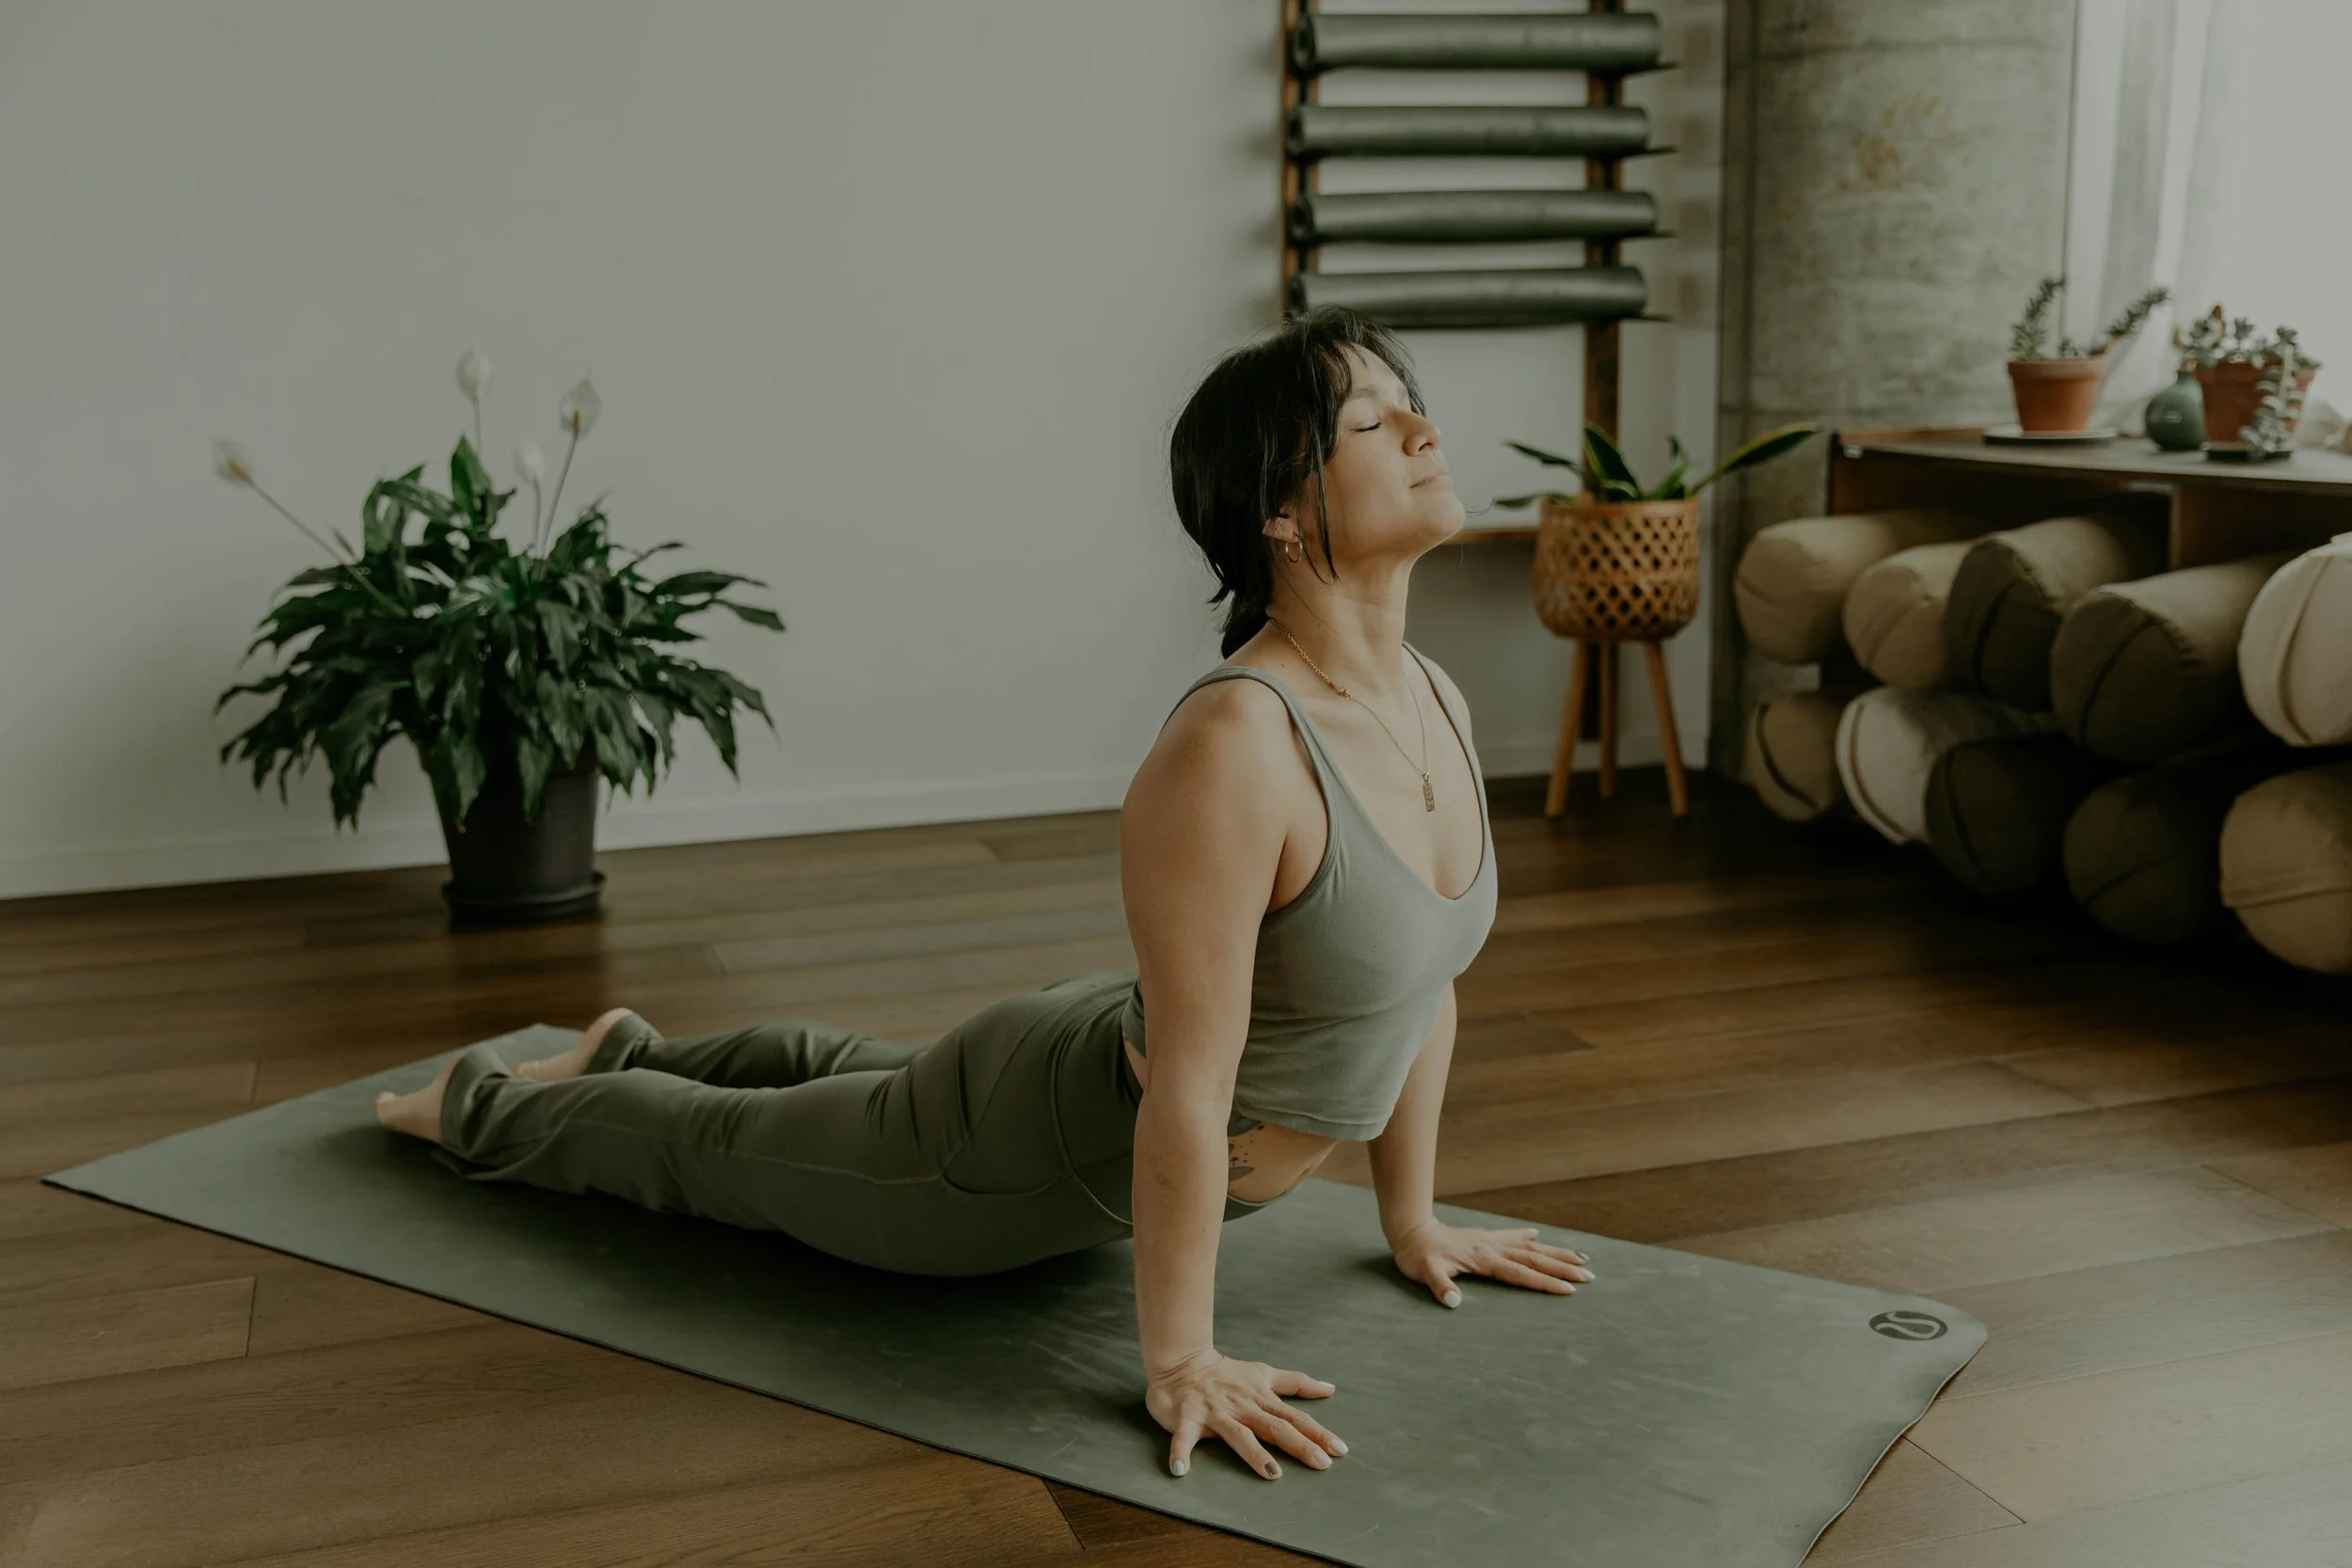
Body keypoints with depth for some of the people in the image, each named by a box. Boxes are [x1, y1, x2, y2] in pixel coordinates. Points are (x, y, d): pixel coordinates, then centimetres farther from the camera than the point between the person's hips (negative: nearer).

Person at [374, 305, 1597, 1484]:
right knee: (722, 1149, 21)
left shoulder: (1436, 702, -11)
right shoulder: (1229, 749, -39)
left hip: (1117, 1081, 8)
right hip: (1045, 1148, -8)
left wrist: (1413, 1218, 8)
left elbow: (1425, 978, 2)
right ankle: (480, 1104, 49)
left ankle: (631, 1056, 62)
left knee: (855, 1083, 36)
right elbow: (1186, 1092, -34)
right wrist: (1177, 1360, -25)